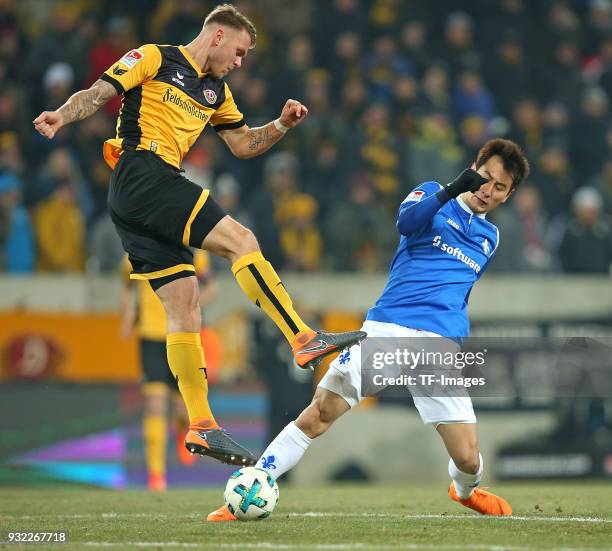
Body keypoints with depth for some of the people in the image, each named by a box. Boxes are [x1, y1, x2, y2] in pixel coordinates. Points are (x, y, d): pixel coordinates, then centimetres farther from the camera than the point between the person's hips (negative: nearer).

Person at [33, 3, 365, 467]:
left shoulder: (216, 92, 25)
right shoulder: (154, 59, 3)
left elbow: (243, 144, 31)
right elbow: (96, 94, -3)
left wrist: (281, 125, 13)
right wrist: (62, 116, -23)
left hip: (158, 191, 9)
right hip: (141, 175, -9)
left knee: (184, 306, 3)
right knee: (241, 240, -18)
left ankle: (201, 427, 2)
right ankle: (306, 341, -22)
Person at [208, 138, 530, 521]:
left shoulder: (489, 238, 22)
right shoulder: (433, 194, 10)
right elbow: (407, 221, -14)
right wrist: (450, 191, -29)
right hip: (385, 327, -2)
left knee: (467, 458, -7)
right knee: (317, 416, -13)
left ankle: (466, 489, 30)